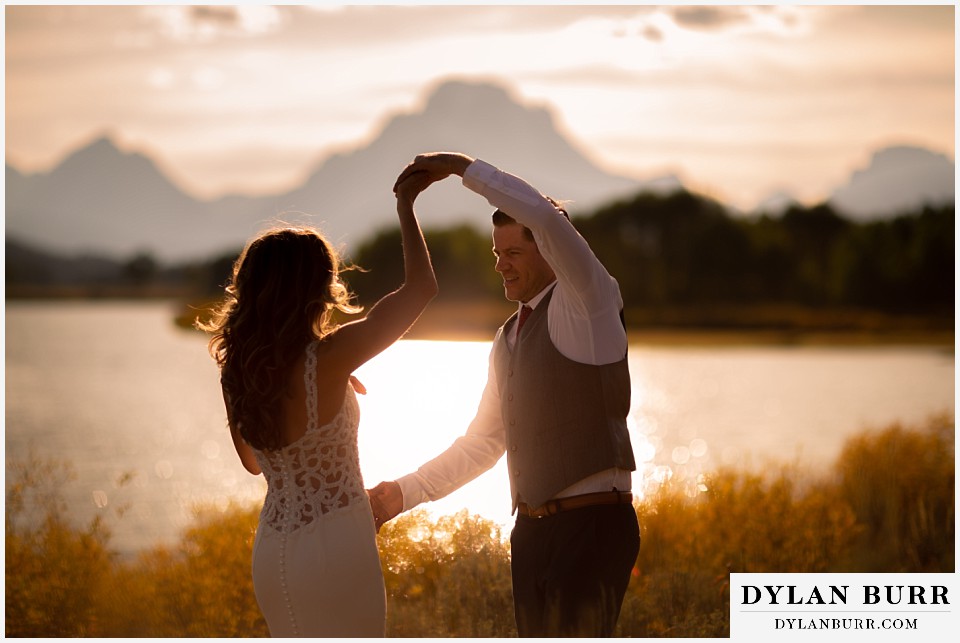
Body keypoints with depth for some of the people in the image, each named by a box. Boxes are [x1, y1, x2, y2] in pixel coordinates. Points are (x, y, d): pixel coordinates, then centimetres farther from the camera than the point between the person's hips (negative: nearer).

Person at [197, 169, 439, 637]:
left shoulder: (237, 370, 1)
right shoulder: (327, 360, -19)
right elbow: (421, 286, -14)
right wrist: (405, 203, -1)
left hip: (271, 551, 7)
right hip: (334, 549, -7)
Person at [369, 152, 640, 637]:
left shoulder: (587, 302, -8)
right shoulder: (508, 339, 17)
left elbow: (544, 215, -26)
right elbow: (483, 443, 23)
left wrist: (464, 167, -16)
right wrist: (405, 492, 17)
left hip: (592, 524, -8)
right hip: (532, 528, 8)